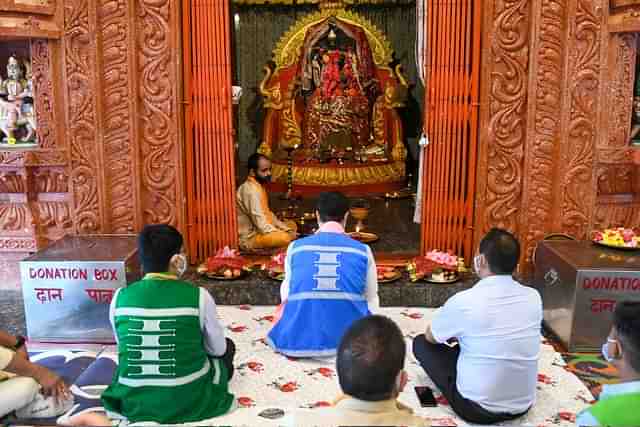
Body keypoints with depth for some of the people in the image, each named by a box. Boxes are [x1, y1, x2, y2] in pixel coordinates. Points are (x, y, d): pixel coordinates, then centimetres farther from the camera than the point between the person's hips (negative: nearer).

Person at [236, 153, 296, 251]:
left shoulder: (258, 186, 9)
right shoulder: (251, 190, -22)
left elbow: (267, 214, 16)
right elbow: (261, 224, -25)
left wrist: (287, 229, 5)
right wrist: (286, 233, -18)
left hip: (258, 230, 10)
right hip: (249, 238, -10)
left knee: (292, 224, 17)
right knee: (285, 238, -30)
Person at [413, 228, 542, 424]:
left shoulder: (464, 301, -20)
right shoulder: (533, 297, -6)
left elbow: (430, 337, 0)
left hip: (476, 409, -5)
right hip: (523, 406, 6)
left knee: (421, 343, 10)